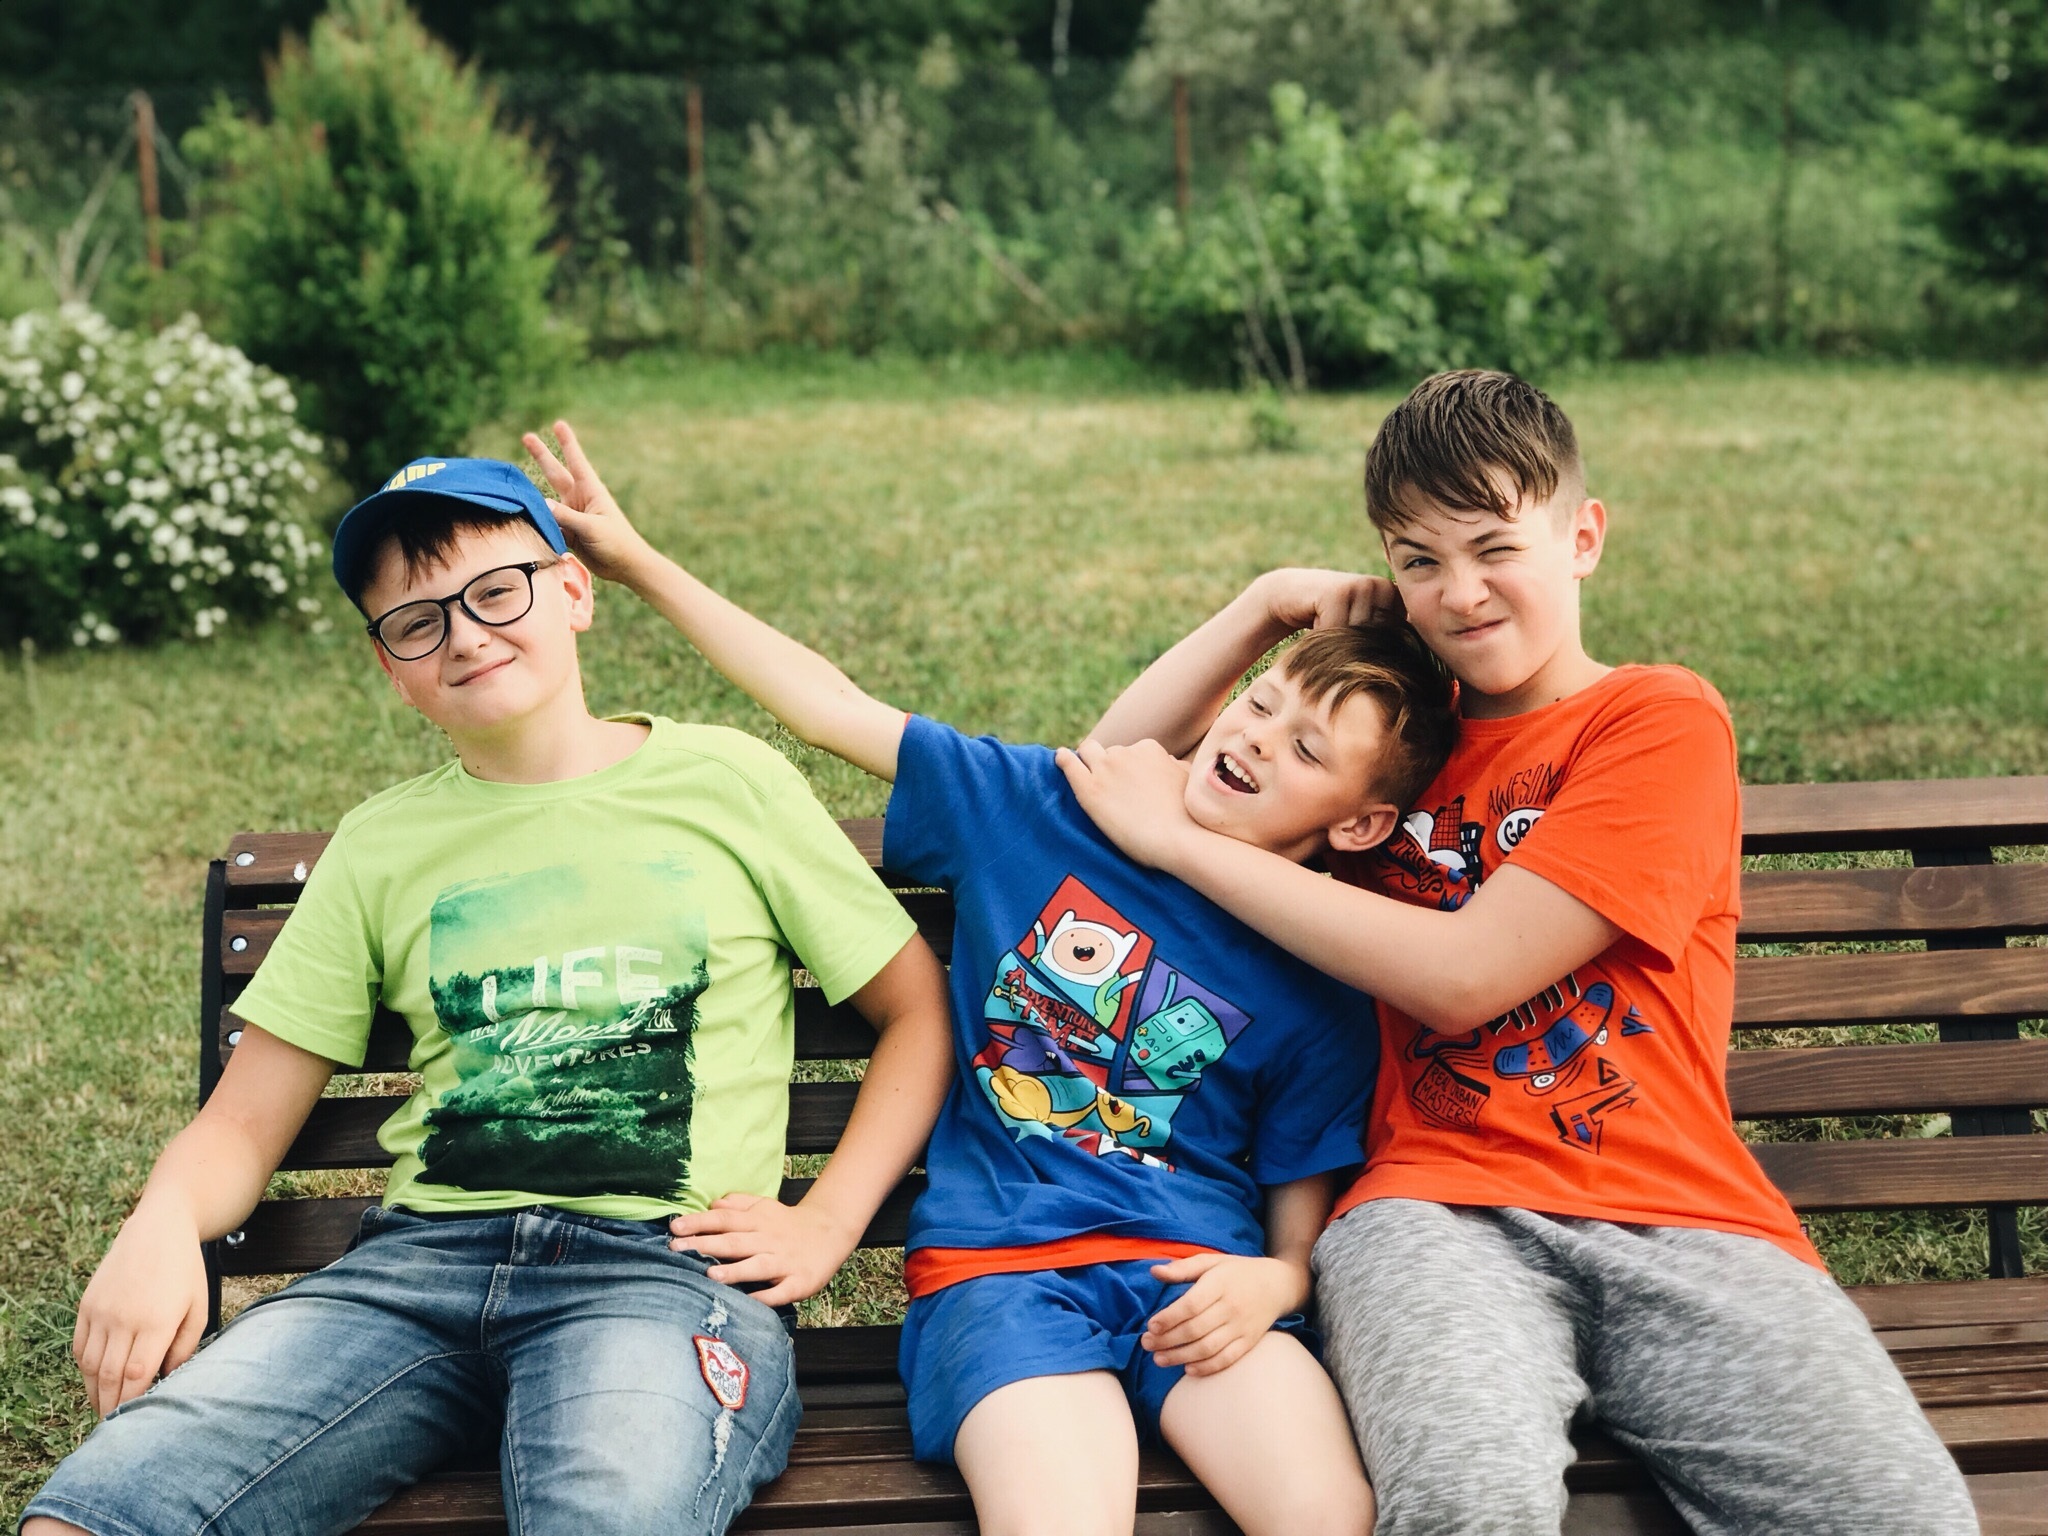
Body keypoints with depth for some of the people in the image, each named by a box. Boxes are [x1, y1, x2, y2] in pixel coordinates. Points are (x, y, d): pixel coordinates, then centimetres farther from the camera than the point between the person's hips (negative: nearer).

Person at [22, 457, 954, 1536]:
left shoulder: (725, 781, 11)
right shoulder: (379, 846, 18)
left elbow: (921, 1012, 14)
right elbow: (244, 1124, 15)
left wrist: (827, 1221, 1)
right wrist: (161, 1225, -8)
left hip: (664, 1266, -3)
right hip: (416, 1261, 3)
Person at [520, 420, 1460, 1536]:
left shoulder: (1318, 993, 7)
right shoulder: (1047, 808, 9)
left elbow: (1305, 1214, 11)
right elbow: (832, 708, 12)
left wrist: (1275, 1281, -14)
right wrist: (638, 560, 12)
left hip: (1193, 1277, 1)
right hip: (1001, 1268, -1)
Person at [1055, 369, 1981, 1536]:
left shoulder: (1664, 720, 5)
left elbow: (1465, 973, -6)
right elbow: (1119, 762, 24)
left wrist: (1179, 839, -2)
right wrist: (1269, 606, 12)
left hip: (1683, 1214, -1)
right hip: (1444, 1205, 1)